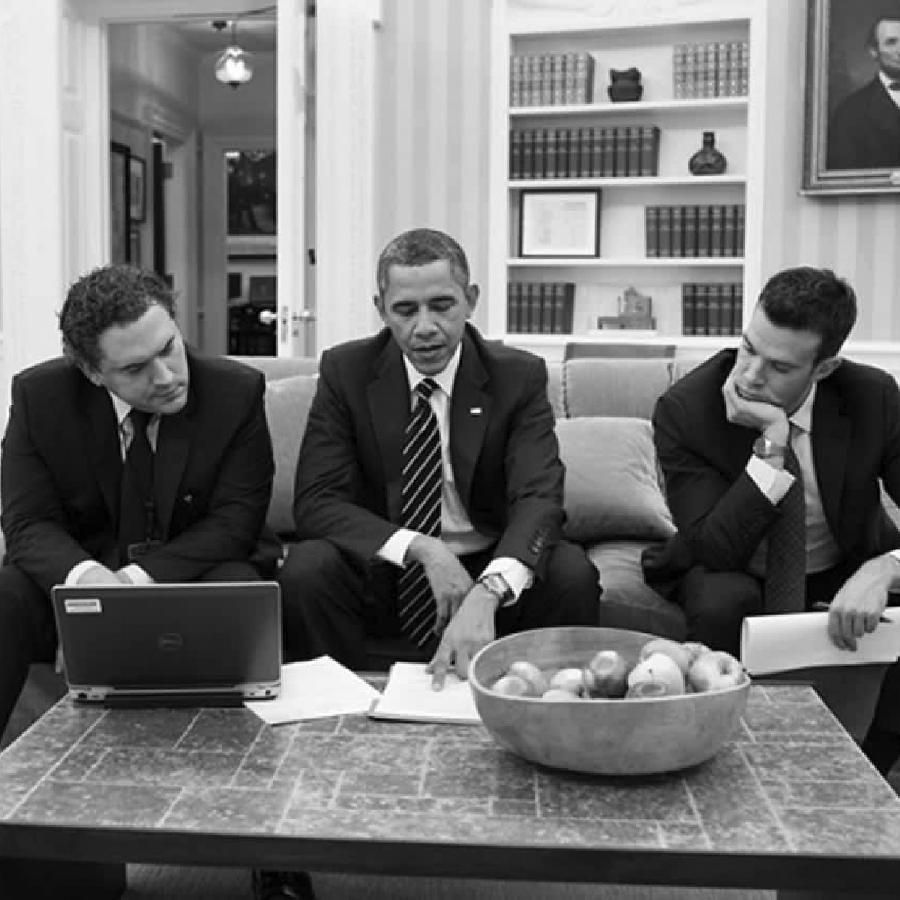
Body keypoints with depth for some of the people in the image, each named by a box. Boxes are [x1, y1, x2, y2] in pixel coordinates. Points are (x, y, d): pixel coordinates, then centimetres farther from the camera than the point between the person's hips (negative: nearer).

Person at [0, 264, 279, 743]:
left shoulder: (237, 391, -14)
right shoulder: (39, 394, -9)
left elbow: (234, 521, -13)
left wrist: (139, 577, -28)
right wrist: (84, 574, -33)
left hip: (197, 570, -1)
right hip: (83, 565, 2)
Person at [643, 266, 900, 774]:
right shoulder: (684, 409, -22)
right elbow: (715, 549, -27)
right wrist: (770, 446, -37)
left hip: (847, 576, 2)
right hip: (735, 578, -2)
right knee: (720, 602, -37)